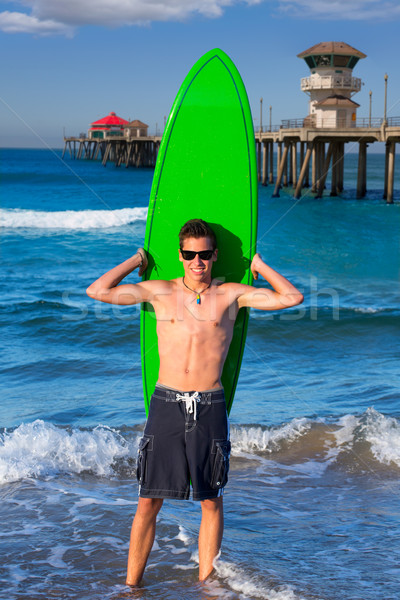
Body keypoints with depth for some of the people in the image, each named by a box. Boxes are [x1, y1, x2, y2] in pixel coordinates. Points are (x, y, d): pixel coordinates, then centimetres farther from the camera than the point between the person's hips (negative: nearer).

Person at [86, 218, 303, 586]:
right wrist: (137, 260, 11)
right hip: (166, 403, 0)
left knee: (211, 502, 7)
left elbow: (292, 298, 1)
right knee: (148, 501, 2)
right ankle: (131, 586, 13)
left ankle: (205, 583, 20)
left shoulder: (231, 295, 5)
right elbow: (97, 291, 3)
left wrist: (258, 265, 8)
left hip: (209, 407, 0)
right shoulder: (160, 292, 6)